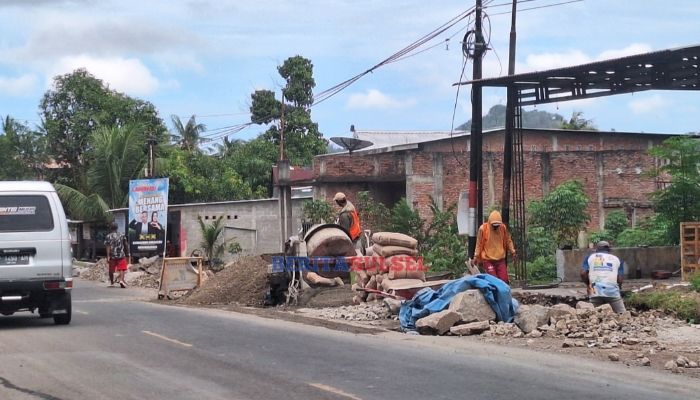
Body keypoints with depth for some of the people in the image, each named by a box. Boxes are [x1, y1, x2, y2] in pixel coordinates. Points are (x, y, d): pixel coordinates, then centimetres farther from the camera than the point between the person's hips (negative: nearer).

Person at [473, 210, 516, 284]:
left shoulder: (503, 228, 0)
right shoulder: (483, 229, -8)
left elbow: (508, 241, 12)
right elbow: (479, 244, 1)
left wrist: (512, 250, -2)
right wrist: (476, 256, 0)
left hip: (501, 259, 3)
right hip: (488, 260, -3)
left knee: (504, 280, -4)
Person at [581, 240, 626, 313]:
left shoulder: (590, 258, 18)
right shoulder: (617, 259, 17)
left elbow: (583, 273, 4)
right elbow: (619, 279, 6)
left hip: (595, 293, 1)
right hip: (612, 292, -1)